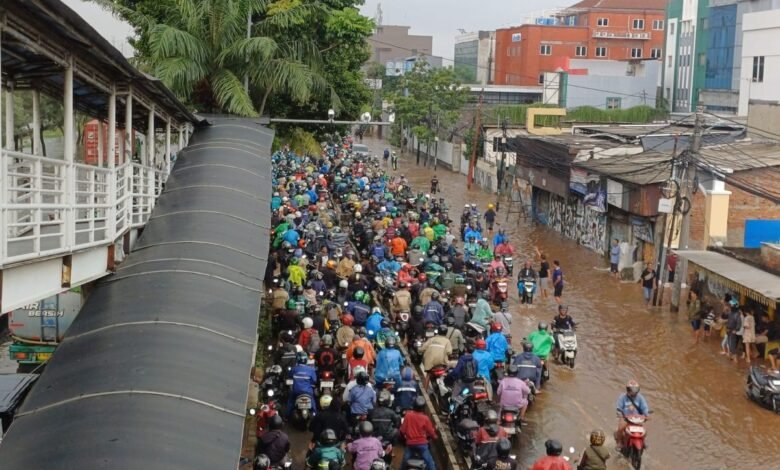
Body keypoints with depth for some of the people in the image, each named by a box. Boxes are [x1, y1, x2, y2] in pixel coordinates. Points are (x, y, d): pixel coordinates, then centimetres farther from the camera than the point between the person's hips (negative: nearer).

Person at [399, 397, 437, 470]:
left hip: (410, 443, 2)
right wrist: (434, 436, 21)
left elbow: (402, 430, -1)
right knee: (430, 463, 4)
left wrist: (404, 436, 21)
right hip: (422, 444, -2)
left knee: (404, 462, 18)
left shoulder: (408, 415, -5)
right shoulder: (425, 418, -10)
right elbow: (431, 432, -2)